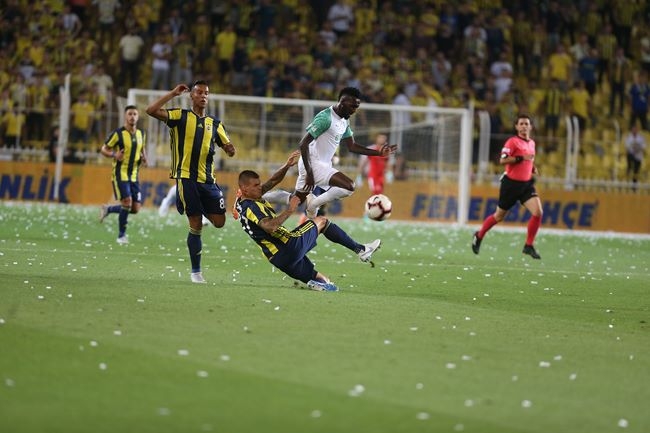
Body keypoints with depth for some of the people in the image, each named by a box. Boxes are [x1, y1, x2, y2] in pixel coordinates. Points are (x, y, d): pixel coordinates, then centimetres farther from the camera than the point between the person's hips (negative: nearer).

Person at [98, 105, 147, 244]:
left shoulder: (141, 134, 8)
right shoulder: (118, 133, -9)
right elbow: (104, 149, -2)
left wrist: (144, 157, 3)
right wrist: (114, 155, -21)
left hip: (134, 175, 6)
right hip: (120, 174, -6)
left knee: (136, 208, 1)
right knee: (127, 201, -18)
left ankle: (108, 209, 25)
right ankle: (121, 235, -2)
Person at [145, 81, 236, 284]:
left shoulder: (215, 123, 15)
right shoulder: (180, 116, 3)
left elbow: (229, 149, 17)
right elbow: (151, 110, -10)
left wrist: (230, 149, -7)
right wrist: (173, 93, -8)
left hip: (207, 179, 4)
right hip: (186, 177, -4)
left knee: (219, 221, -5)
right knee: (196, 225, -6)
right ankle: (195, 271, 5)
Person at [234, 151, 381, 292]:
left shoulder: (242, 203, 13)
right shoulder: (251, 207, -17)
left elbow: (273, 181, 18)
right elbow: (270, 226, -34)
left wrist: (286, 166, 6)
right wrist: (289, 210, -29)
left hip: (278, 259, 10)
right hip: (289, 248, -10)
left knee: (325, 283, 14)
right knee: (321, 221, 12)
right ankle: (360, 249, 8)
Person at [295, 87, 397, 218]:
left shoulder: (344, 121, 12)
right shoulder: (325, 118, -18)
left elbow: (351, 146, 19)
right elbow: (303, 143, -20)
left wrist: (378, 153, 9)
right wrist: (309, 173, -23)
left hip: (323, 165, 10)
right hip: (313, 164, -10)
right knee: (349, 186, -22)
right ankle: (313, 205, -10)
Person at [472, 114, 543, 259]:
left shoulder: (532, 143, 12)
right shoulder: (512, 141, -10)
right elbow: (502, 160, -21)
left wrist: (532, 168, 9)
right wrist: (521, 158, -27)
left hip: (526, 184, 5)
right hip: (511, 183, -5)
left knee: (538, 212, -15)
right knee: (499, 216, 7)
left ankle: (529, 246, -4)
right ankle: (479, 236, 33)